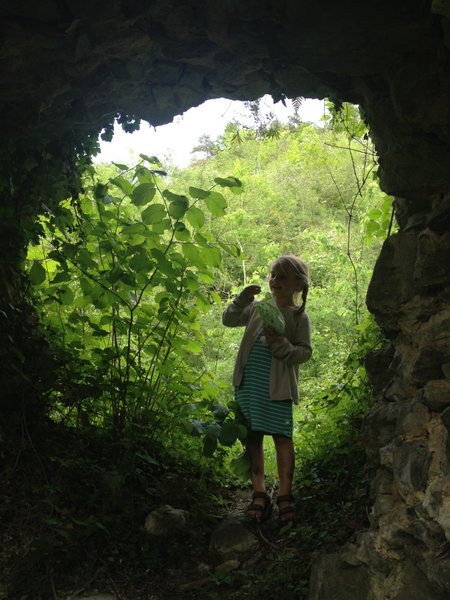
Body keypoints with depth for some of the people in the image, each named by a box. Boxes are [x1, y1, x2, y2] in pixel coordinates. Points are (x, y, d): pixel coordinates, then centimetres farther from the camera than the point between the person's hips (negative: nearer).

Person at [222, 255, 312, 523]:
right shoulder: (258, 307, 12)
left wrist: (282, 346, -20)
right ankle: (259, 494, 16)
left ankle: (285, 495, 11)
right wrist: (242, 300, -4)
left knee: (282, 438, -1)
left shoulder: (299, 316, 0)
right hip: (248, 382, 5)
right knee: (252, 437, 7)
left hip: (277, 386, -4)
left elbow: (305, 351, -3)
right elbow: (229, 320, 13)